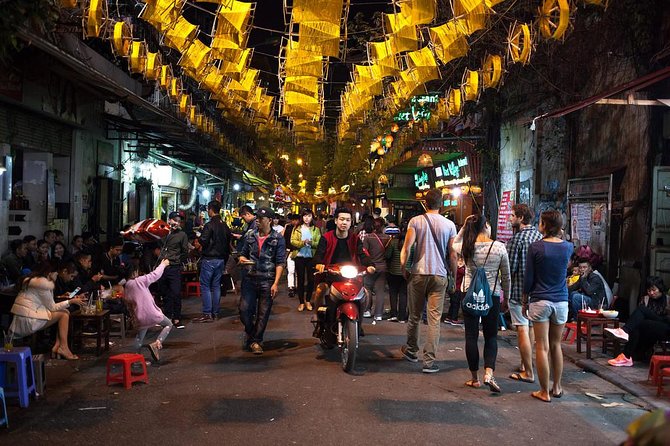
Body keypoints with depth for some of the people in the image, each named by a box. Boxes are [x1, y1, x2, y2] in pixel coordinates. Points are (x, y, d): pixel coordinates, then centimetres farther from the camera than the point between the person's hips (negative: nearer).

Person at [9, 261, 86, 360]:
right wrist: (71, 301, -3)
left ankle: (56, 347, 3)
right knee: (64, 314, -7)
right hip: (28, 322, -10)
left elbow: (49, 304, 18)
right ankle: (63, 348, -6)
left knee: (65, 311, 9)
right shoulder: (43, 283, -13)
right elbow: (52, 307, -9)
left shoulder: (32, 280, 18)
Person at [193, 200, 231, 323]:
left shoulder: (209, 225, -14)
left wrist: (200, 238, 3)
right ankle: (215, 313, 14)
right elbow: (228, 243, 14)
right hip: (221, 260, 7)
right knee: (216, 286, 11)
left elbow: (203, 241, -21)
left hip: (209, 259, -7)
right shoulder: (225, 226, 10)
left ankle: (207, 314, -5)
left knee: (205, 286, -2)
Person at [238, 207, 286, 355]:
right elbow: (243, 253, 20)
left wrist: (276, 283, -13)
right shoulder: (250, 235, 8)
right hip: (250, 278, 3)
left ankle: (256, 340, 20)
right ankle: (250, 331, 26)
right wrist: (242, 259, -6)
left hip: (268, 281, -3)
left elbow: (280, 263, -6)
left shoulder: (278, 239, -3)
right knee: (244, 309, -3)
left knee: (263, 313, 4)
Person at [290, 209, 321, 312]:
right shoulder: (297, 228, 6)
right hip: (299, 256, 0)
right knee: (300, 279, 3)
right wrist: (302, 243, -21)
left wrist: (311, 243, -22)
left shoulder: (316, 229, 7)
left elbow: (319, 243, -2)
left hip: (311, 257, 0)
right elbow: (292, 241, -5)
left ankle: (308, 300, 19)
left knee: (311, 279, 2)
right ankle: (301, 302, 10)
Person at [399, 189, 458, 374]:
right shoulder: (449, 225, 1)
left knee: (414, 315, 15)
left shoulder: (416, 221, -1)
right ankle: (429, 361, -2)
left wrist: (403, 268, 2)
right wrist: (454, 276, 11)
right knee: (434, 319, 1)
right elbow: (452, 254, 2)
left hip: (418, 273, 0)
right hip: (440, 275, 0)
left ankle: (411, 350, 33)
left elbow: (406, 247, -8)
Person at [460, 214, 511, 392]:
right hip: (492, 295, -1)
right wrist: (506, 299, 13)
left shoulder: (467, 247, -4)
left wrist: (464, 228, 14)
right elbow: (506, 277, 1)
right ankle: (489, 373, -7)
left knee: (471, 336, 8)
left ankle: (475, 378, 15)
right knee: (491, 336, 11)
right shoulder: (499, 247, -6)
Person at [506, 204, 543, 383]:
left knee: (522, 330, -2)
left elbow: (510, 268, -16)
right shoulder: (539, 236, 6)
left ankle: (528, 373, 2)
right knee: (530, 328, 18)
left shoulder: (517, 238, -16)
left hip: (519, 290, -8)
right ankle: (526, 365, 30)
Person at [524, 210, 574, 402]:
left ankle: (544, 392, 6)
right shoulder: (568, 247, 1)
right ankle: (557, 387, 24)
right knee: (556, 345, 16)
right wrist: (558, 236, 22)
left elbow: (528, 277, -6)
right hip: (561, 301, 4)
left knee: (542, 347, 1)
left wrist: (525, 300, 6)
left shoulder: (535, 247, -10)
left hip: (540, 301, -4)